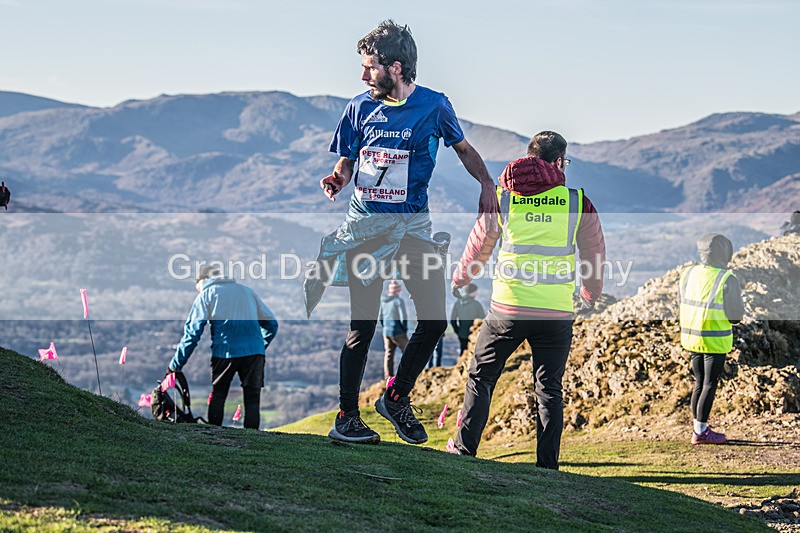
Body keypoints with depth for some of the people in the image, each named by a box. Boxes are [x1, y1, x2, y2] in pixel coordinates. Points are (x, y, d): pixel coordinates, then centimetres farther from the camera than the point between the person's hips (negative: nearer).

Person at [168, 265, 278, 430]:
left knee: (217, 396, 14)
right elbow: (272, 324, 23)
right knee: (252, 399, 5)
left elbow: (192, 332, 6)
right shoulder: (247, 291, 24)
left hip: (225, 352, -2)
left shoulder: (205, 295, 14)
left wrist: (176, 364, 8)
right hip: (254, 351, 2)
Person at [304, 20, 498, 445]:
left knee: (434, 320, -5)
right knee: (362, 325, -4)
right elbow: (347, 161, 12)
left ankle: (396, 398, 16)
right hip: (364, 224, -1)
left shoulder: (434, 106, 0)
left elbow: (463, 148, 16)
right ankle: (346, 418, 5)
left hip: (413, 225, 1)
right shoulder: (361, 107, 2)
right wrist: (337, 179, -11)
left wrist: (487, 184, 0)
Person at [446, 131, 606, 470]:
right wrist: (590, 295, 31)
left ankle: (464, 449, 17)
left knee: (481, 378, 16)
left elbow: (478, 246, 16)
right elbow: (595, 254, 12)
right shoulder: (577, 202, 1)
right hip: (557, 314, 0)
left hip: (507, 307, 0)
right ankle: (547, 465, 7)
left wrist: (459, 280, 36)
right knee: (549, 388, 10)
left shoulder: (502, 197, 4)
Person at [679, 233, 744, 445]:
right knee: (710, 384, 1)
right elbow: (736, 316, -10)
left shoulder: (688, 274, 1)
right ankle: (700, 432, 2)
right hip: (714, 340, -6)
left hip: (691, 337, 6)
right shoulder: (727, 280, -15)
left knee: (700, 383, 16)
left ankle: (700, 428, 21)